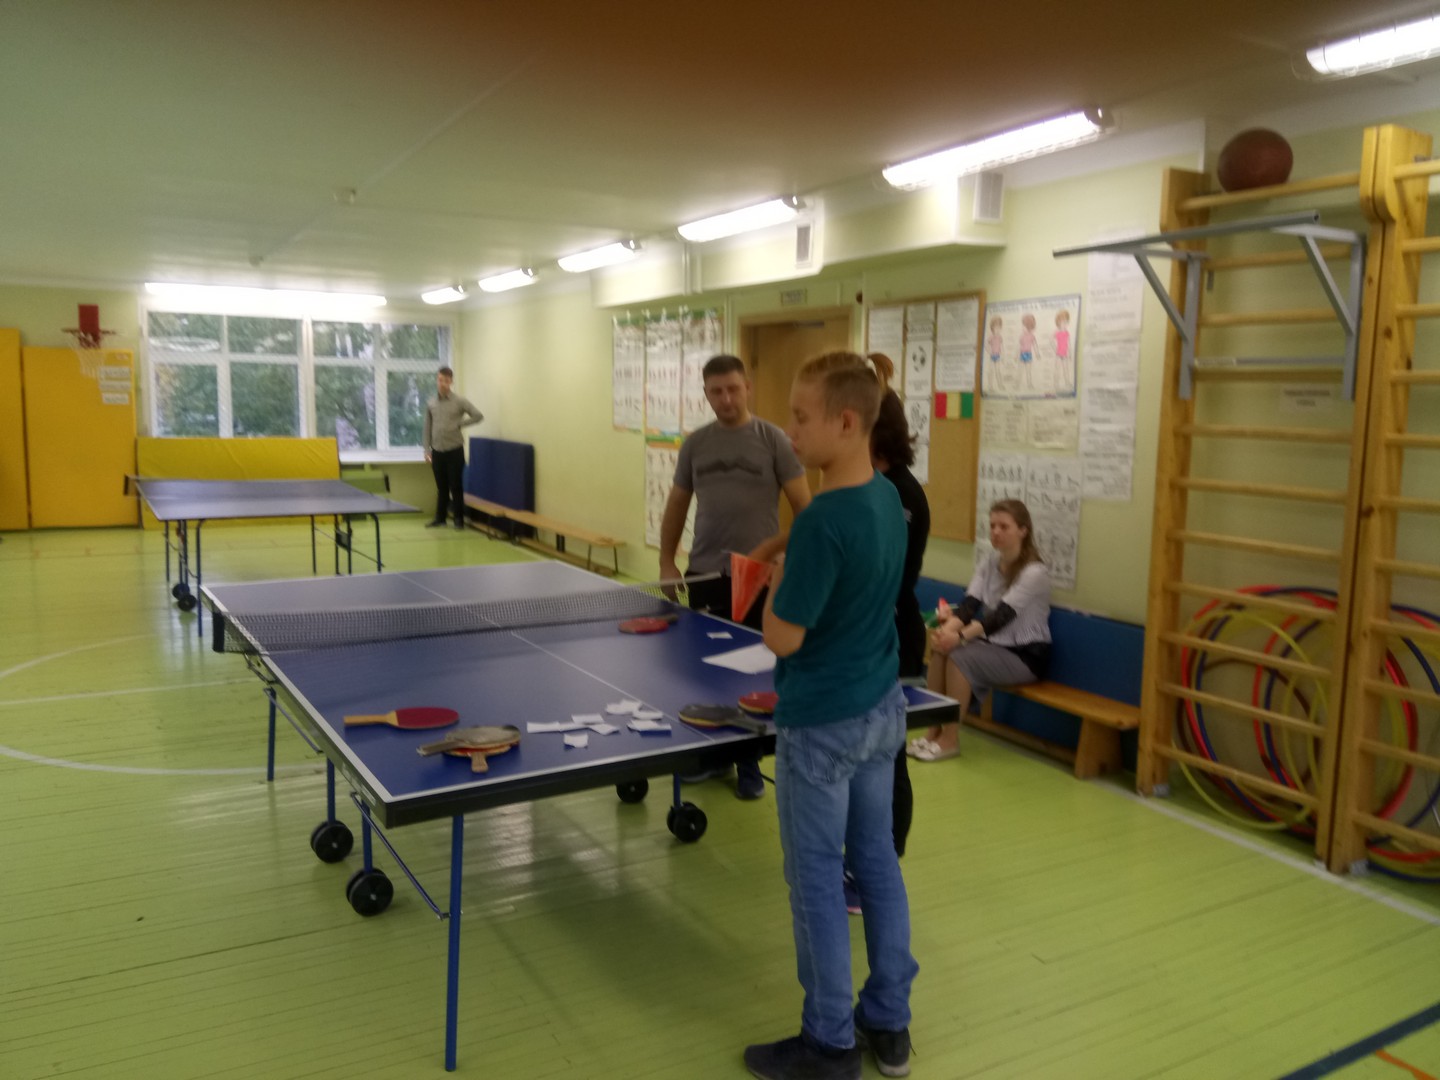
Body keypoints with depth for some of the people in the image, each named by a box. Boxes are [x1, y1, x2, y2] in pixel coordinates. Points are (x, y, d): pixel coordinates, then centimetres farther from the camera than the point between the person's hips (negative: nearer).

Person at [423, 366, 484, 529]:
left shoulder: (459, 401, -4)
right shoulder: (431, 403, 7)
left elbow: (478, 416, -8)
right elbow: (427, 428, 10)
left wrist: (459, 424, -11)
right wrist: (427, 450, 5)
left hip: (454, 450, -3)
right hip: (437, 451, 3)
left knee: (456, 486, 1)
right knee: (441, 487, 11)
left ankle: (459, 519, 9)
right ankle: (440, 518, 20)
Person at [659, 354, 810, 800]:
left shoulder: (773, 440, -4)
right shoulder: (695, 444, 7)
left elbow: (804, 506, -5)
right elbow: (677, 506, 16)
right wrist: (666, 561, 11)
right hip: (705, 575, 3)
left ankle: (749, 765, 17)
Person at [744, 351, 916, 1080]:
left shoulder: (822, 521, -26)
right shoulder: (888, 499, 2)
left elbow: (782, 638, -20)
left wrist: (776, 578, -5)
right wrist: (792, 566, 5)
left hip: (822, 724, -8)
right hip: (881, 709, 9)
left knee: (817, 881, 7)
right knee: (878, 862, 17)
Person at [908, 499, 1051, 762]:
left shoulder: (1034, 572, -19)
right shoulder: (989, 563, 2)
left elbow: (1002, 615, -30)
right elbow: (969, 604, -10)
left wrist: (960, 637, -42)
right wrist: (946, 629, -31)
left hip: (1026, 654, -7)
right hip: (995, 644, 7)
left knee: (960, 657, -28)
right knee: (940, 649, -19)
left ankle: (950, 739, -17)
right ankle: (934, 730, -11)